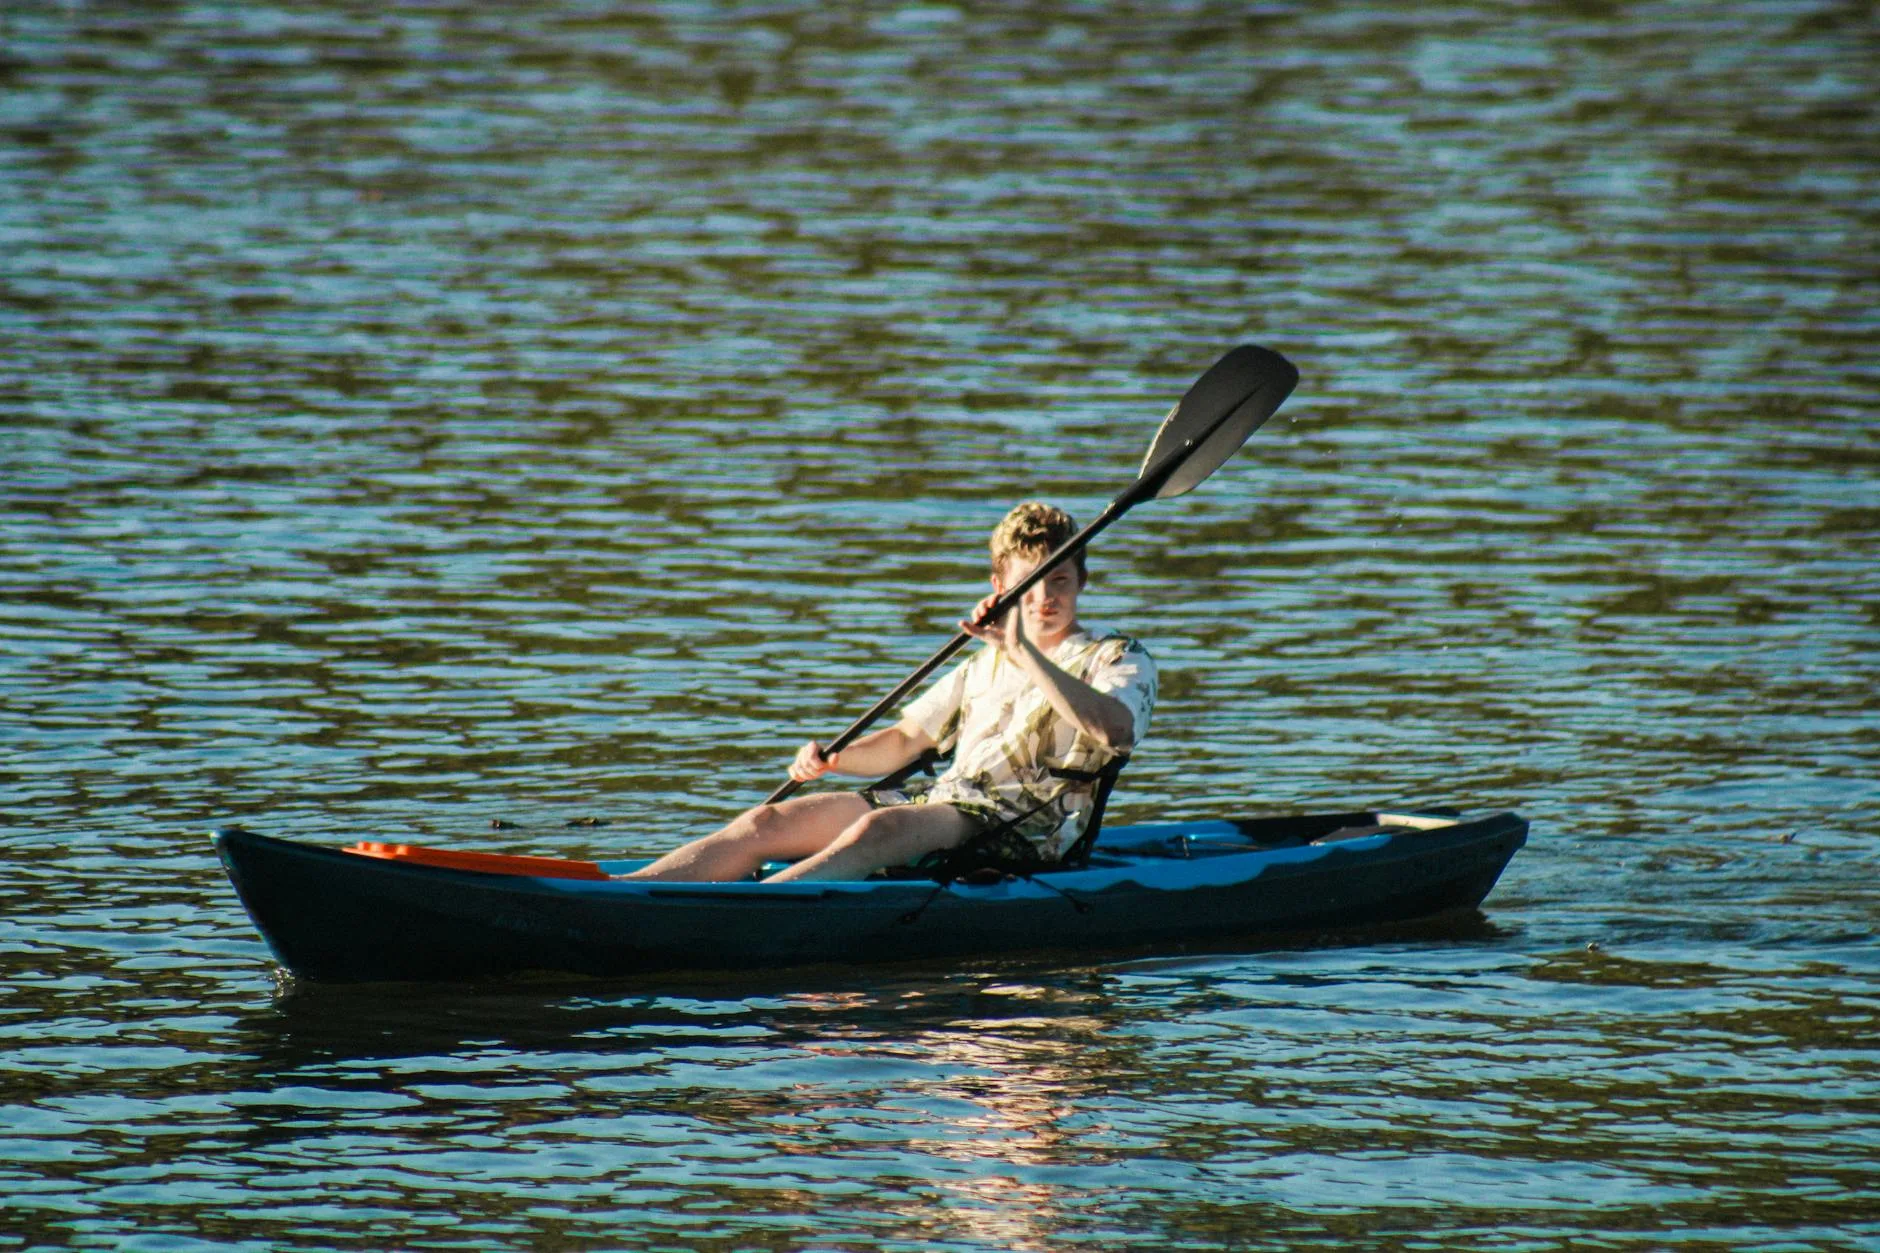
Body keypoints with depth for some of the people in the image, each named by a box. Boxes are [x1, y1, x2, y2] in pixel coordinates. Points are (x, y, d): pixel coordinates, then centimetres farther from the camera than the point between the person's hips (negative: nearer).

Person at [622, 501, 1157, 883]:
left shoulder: (1119, 659, 3)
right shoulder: (985, 665, 25)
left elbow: (1113, 732, -20)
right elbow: (903, 741, 28)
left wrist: (1024, 654, -26)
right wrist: (834, 759, 6)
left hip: (1023, 828, -7)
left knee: (880, 828, -36)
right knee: (769, 821, -11)